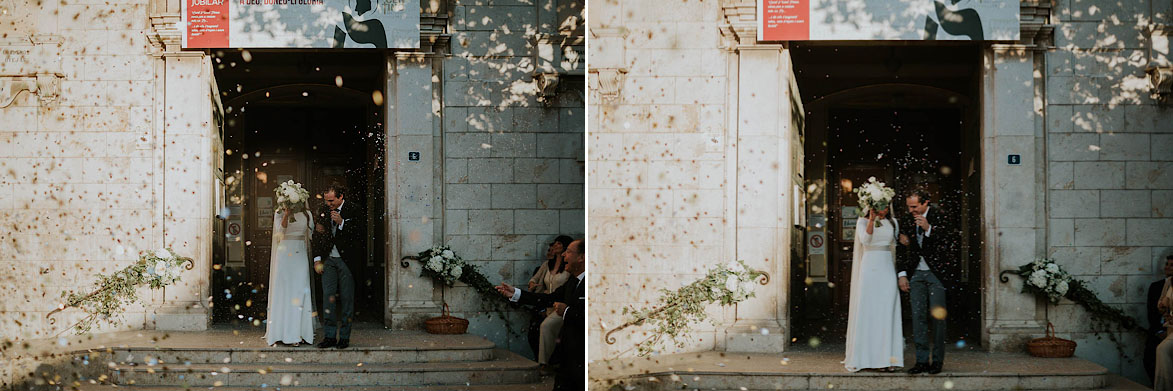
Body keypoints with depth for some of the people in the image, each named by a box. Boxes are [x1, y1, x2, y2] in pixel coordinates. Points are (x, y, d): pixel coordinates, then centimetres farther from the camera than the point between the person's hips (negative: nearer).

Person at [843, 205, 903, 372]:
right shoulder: (863, 222, 2)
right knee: (866, 313, -3)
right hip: (869, 269, -3)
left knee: (887, 314, -2)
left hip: (887, 269, 3)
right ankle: (862, 357, 2)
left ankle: (888, 358, -1)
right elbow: (865, 240, -15)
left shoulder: (892, 222, 12)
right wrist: (871, 220, -22)